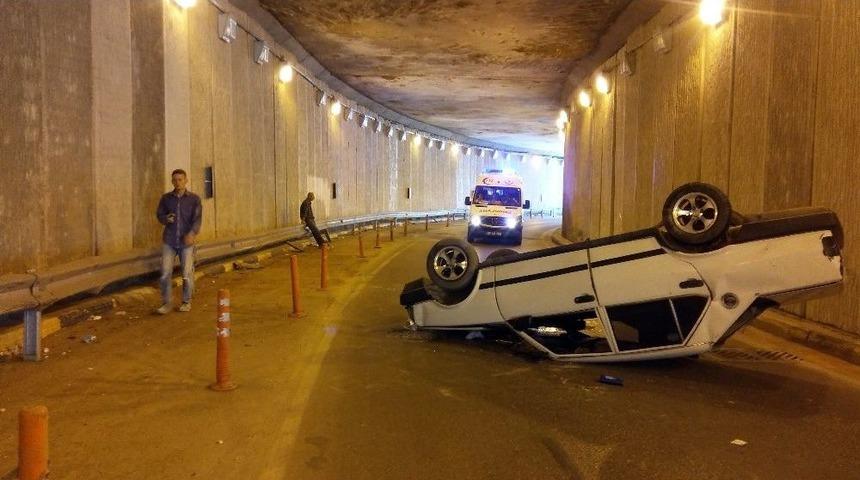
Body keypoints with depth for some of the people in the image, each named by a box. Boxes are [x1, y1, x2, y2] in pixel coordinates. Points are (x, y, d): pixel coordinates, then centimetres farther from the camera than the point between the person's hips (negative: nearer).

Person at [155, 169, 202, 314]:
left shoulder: (194, 199, 0)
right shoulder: (166, 198, 7)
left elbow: (197, 218, -9)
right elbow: (159, 214, 14)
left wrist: (192, 233, -27)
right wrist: (166, 219, -11)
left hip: (186, 242, -2)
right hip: (169, 241, 2)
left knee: (187, 274, 3)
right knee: (165, 273, -2)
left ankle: (186, 302, 21)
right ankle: (166, 302, 12)